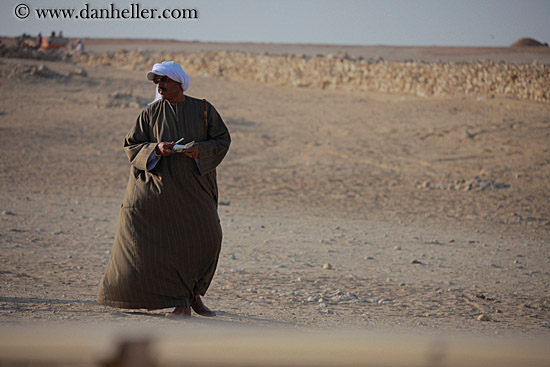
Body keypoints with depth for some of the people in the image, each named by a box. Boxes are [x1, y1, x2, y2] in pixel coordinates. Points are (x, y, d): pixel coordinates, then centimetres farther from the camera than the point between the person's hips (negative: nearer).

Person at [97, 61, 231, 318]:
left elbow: (222, 140, 5)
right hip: (158, 188, -1)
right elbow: (131, 146, 5)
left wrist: (200, 150, -13)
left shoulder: (203, 110, 6)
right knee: (168, 243, -9)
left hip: (194, 188, 1)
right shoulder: (150, 113, 6)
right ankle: (182, 301, -1)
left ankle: (193, 293, 14)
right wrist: (156, 149, -14)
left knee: (207, 239, -7)